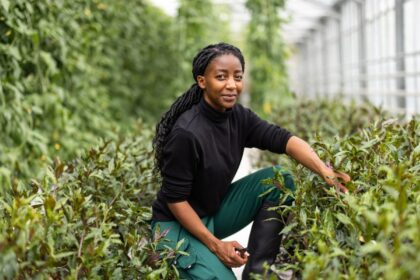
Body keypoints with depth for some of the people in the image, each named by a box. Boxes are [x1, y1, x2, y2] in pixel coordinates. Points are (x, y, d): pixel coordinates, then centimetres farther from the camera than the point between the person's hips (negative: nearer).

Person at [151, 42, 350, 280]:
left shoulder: (239, 117, -5)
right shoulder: (186, 133, -26)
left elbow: (283, 139, -18)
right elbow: (175, 199, -21)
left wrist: (324, 171, -35)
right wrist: (215, 244, -23)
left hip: (216, 212, 7)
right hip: (177, 224, -7)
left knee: (280, 180, -8)